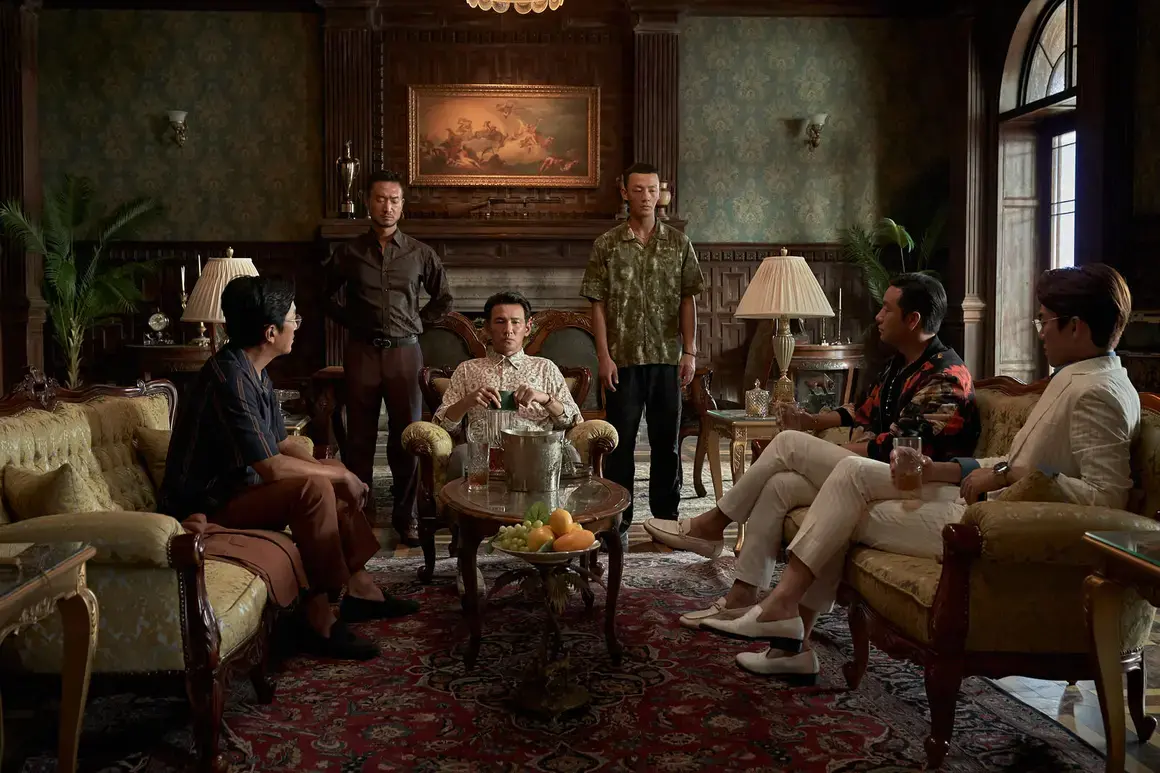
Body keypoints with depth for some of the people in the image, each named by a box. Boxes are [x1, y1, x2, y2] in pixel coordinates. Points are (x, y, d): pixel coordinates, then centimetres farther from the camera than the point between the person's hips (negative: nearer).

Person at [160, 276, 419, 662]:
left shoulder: (255, 372, 5)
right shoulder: (229, 378, -26)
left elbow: (282, 443, 13)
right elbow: (271, 467, -28)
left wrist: (334, 471, -3)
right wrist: (338, 474, -15)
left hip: (235, 487, 10)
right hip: (205, 509, -10)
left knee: (335, 483, 9)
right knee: (314, 489, -28)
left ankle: (360, 590, 14)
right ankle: (320, 620, -19)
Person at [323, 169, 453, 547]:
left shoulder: (419, 253, 5)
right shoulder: (349, 253, 5)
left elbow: (444, 299, 16)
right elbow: (324, 295, 17)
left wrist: (415, 323, 8)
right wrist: (349, 321, 6)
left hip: (404, 351, 0)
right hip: (361, 352, 0)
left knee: (408, 438, 2)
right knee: (360, 438, 5)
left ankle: (406, 517, 12)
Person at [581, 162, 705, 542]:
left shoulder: (679, 243, 6)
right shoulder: (607, 245, 1)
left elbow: (688, 300, 6)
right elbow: (598, 304, -1)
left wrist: (689, 352, -1)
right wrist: (604, 356, -8)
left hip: (668, 357, 2)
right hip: (623, 358, -2)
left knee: (667, 440, 9)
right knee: (620, 440, 4)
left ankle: (667, 518, 21)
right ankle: (618, 521, 14)